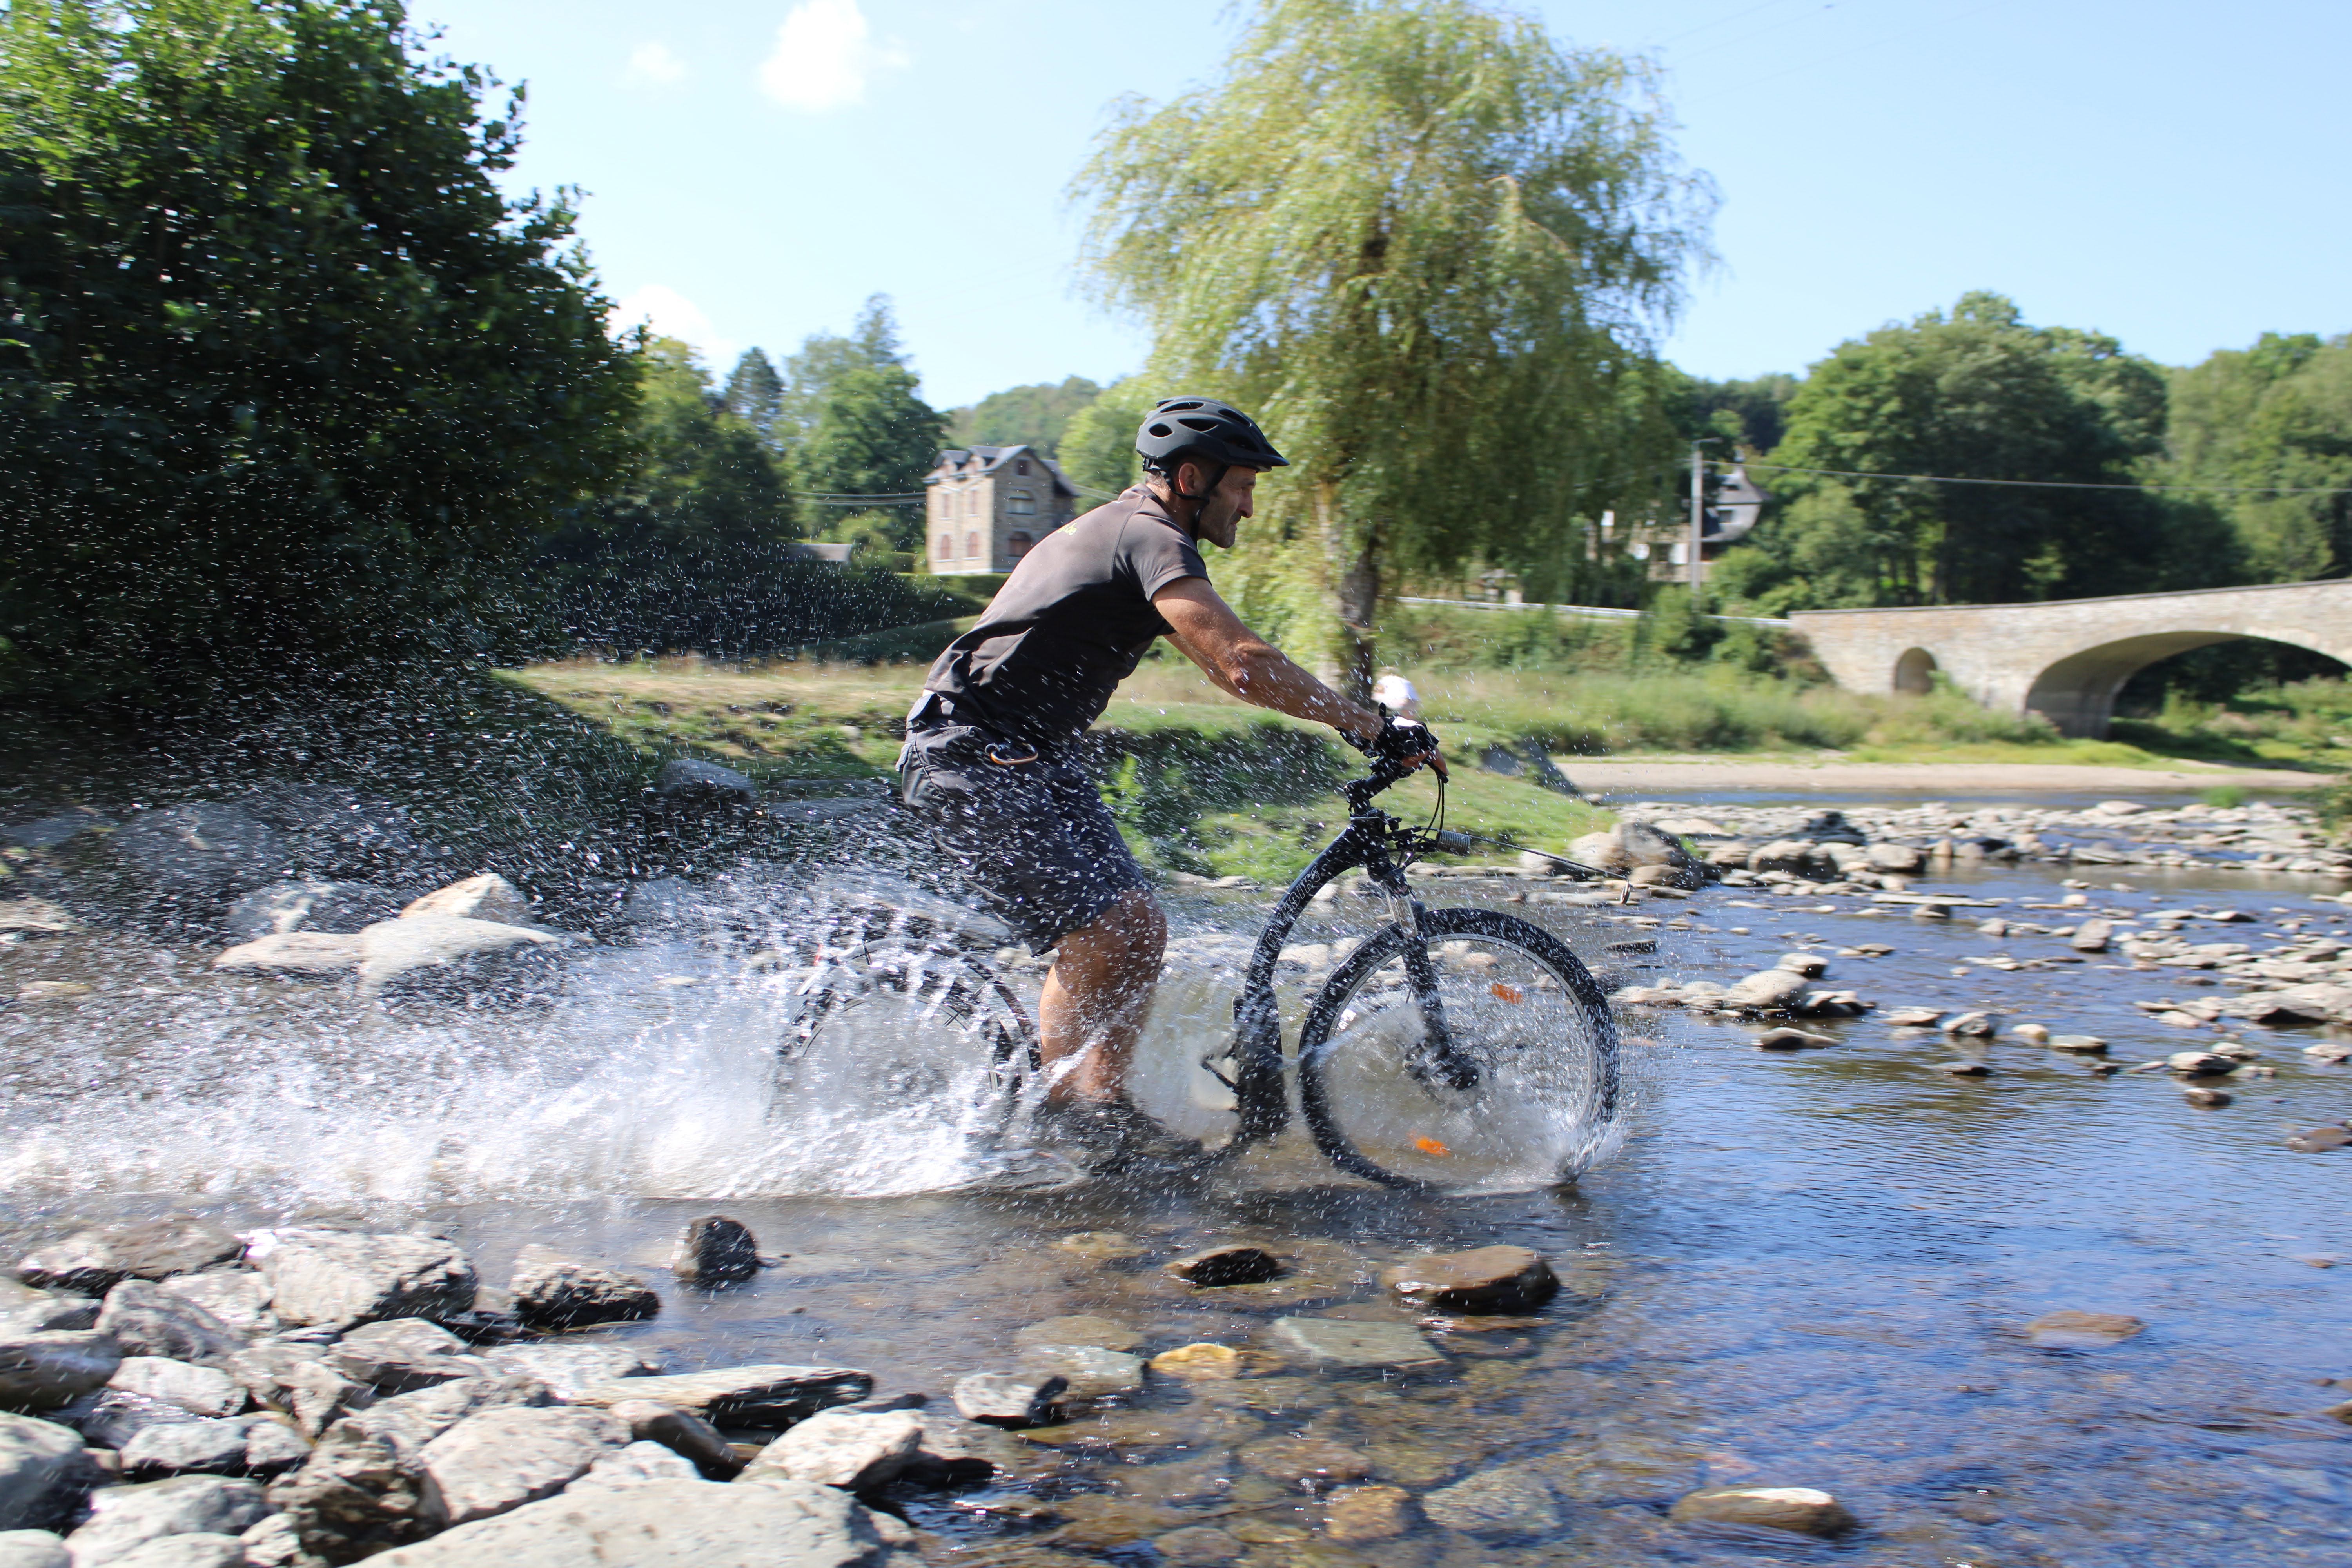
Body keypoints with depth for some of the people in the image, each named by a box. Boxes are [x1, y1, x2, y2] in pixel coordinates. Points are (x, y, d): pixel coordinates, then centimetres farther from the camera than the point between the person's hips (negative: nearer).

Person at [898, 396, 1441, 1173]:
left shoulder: (1124, 527, 17)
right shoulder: (1151, 538, -16)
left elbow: (1221, 660, 25)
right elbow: (1242, 665, -29)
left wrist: (1354, 715, 19)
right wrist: (1374, 728, -24)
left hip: (1033, 757, 10)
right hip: (967, 758, -10)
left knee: (1140, 931, 2)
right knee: (1100, 930, -18)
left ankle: (1106, 1105, 9)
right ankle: (1062, 1109, -3)